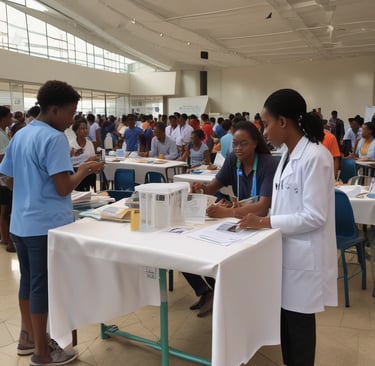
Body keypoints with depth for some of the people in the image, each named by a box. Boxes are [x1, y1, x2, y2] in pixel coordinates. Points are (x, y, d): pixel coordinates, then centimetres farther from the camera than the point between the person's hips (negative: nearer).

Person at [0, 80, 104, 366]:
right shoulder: (54, 138, -16)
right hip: (46, 225, -8)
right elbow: (63, 187, -21)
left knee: (29, 280, 19)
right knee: (43, 285, 2)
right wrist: (84, 170, -6)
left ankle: (28, 337, 34)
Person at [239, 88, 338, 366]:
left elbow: (315, 216, -22)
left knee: (299, 321, 8)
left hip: (305, 255, -8)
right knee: (286, 316, 18)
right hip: (287, 249, 8)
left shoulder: (315, 157, -20)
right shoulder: (289, 155, 8)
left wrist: (265, 222, -20)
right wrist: (262, 219, 2)